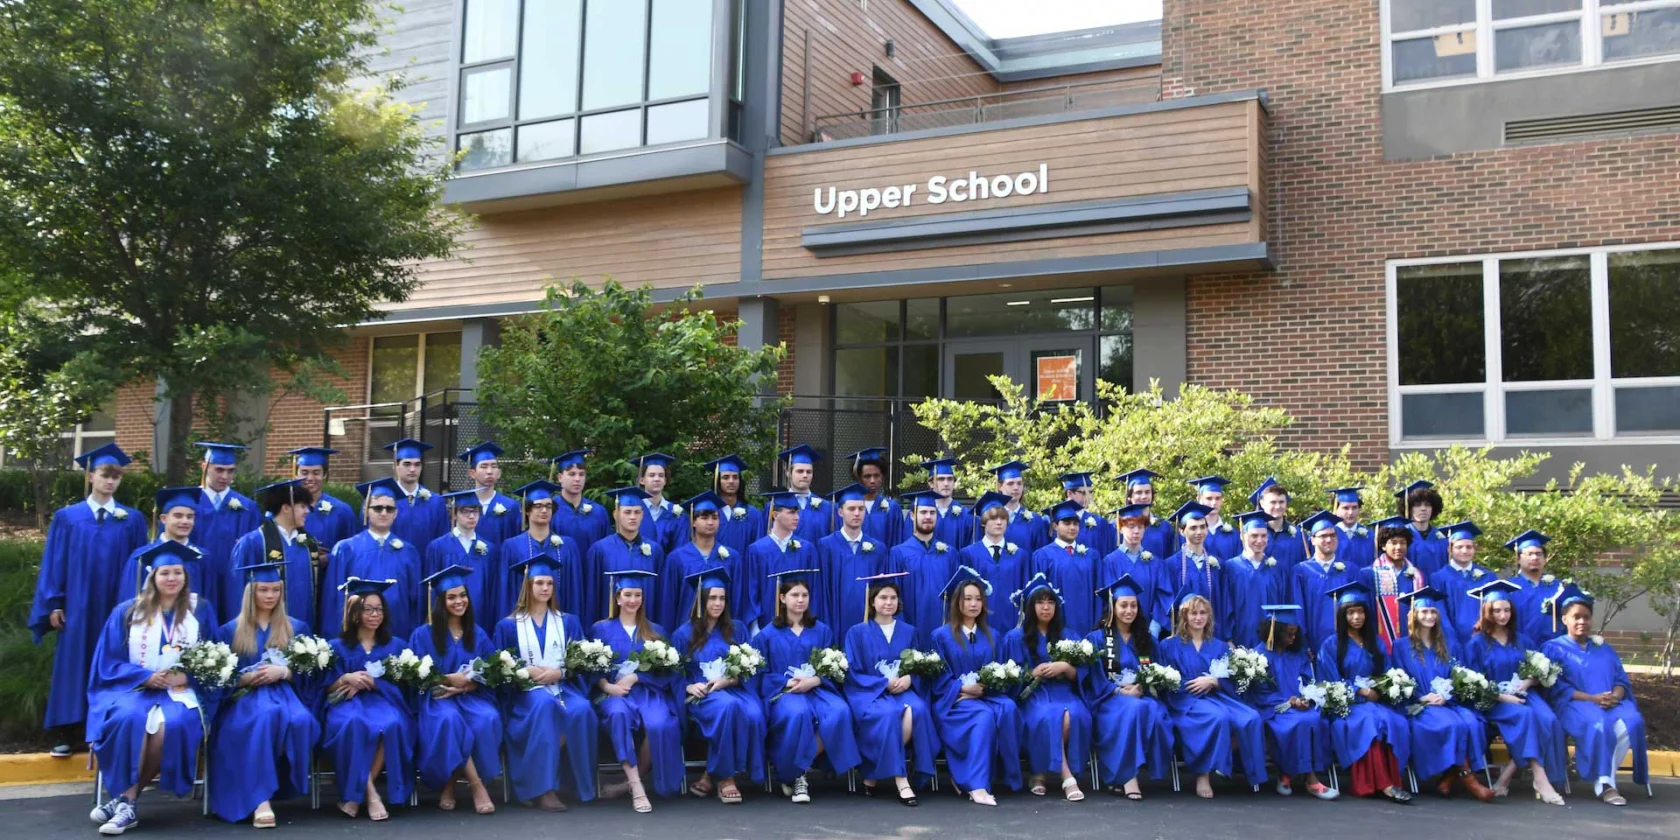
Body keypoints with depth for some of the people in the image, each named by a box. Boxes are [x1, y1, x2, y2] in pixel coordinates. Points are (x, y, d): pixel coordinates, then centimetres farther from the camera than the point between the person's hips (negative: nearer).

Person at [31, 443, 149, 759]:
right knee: (73, 667, 3)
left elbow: (139, 565, 4)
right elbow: (54, 563, 3)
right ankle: (67, 735, 9)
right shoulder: (67, 517, 5)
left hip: (117, 607, 0)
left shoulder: (132, 519, 4)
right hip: (77, 606, 0)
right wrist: (53, 604, -3)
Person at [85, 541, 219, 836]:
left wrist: (187, 676, -12)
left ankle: (126, 799, -23)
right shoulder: (126, 612, 7)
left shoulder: (200, 610, 8)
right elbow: (109, 662, 3)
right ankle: (129, 801, -26)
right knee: (130, 719, -35)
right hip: (133, 687, 0)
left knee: (172, 725, -34)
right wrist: (146, 677, -14)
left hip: (181, 691, 0)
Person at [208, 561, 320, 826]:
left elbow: (308, 674, 9)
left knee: (299, 721, -36)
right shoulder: (230, 630, 13)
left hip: (284, 694, 1)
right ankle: (260, 797, -41)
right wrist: (245, 678, -12)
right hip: (244, 698, -1)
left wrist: (283, 672, -11)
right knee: (264, 718, -39)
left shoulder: (297, 628, 15)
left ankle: (274, 788, -22)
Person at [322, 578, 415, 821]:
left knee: (392, 725, -37)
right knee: (353, 724, -39)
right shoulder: (337, 646, 13)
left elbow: (400, 683, 7)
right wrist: (347, 678, -13)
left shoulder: (397, 645, 15)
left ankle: (357, 794, -26)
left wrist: (370, 682, -9)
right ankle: (370, 792, -31)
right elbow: (328, 688, 8)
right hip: (347, 703, -1)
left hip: (384, 700, 1)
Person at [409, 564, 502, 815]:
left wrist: (464, 685, -13)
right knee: (449, 720, -38)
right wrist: (449, 679, -16)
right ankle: (476, 785, -29)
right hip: (437, 698, -2)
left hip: (471, 696, 3)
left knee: (488, 719, -32)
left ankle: (450, 784, -19)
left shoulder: (477, 634, 12)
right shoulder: (423, 634, 3)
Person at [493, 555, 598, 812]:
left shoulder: (569, 622, 15)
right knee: (545, 705, -38)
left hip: (564, 687, 2)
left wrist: (559, 672, -10)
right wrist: (526, 671, -13)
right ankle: (542, 786, -36)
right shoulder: (508, 626, 10)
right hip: (526, 692, -2)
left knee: (581, 711, -34)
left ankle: (577, 782, -20)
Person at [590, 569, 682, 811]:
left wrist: (635, 677, -9)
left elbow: (665, 671, 7)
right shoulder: (601, 629, 14)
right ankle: (637, 787, -38)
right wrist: (607, 686, -15)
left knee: (658, 724, -34)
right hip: (614, 692, -1)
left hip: (648, 691, 1)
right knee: (619, 714, -38)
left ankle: (630, 781, -14)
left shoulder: (655, 632, 17)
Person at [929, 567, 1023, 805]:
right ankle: (976, 785, -42)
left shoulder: (993, 637, 16)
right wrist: (964, 687, -18)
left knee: (1008, 708, -33)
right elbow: (940, 681, -1)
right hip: (954, 701, -3)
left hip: (987, 696, 4)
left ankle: (1005, 774, -24)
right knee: (984, 715, -36)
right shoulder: (942, 636, 5)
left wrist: (985, 687, -12)